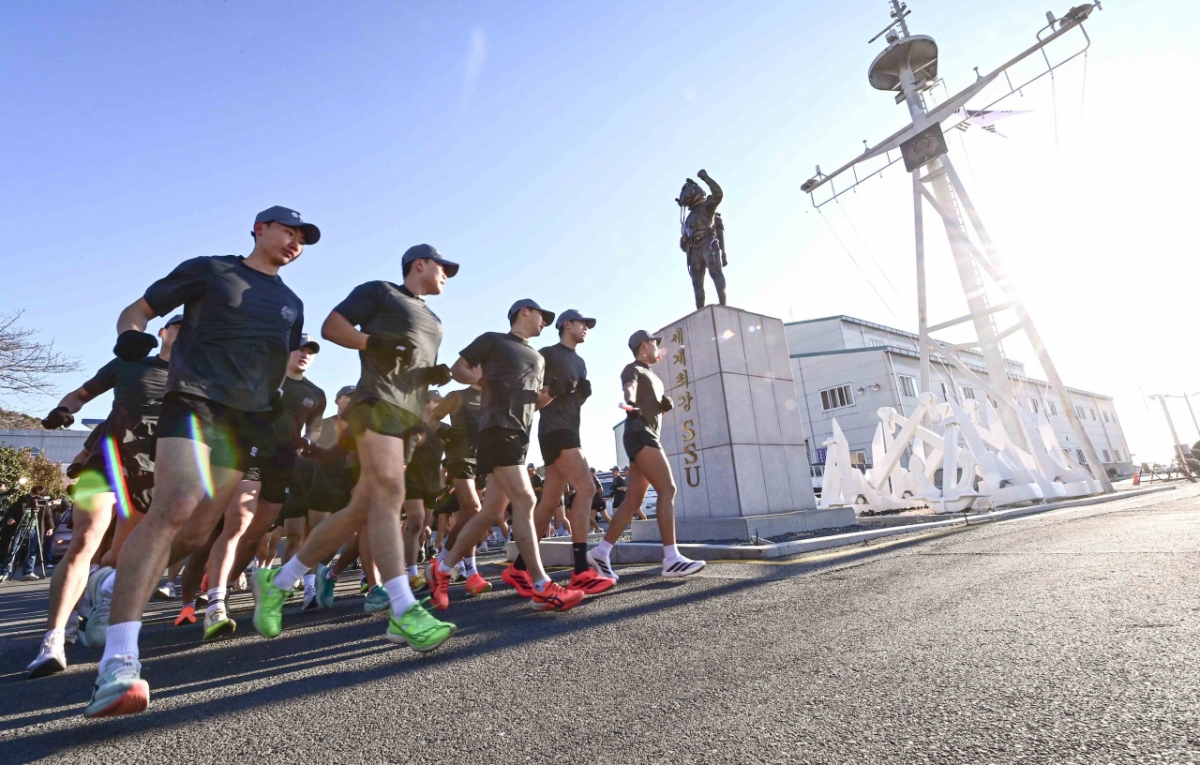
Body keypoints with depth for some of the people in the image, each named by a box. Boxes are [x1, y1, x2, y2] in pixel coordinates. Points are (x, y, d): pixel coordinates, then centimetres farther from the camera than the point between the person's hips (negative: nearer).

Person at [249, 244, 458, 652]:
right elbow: (331, 326, 3)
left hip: (410, 415, 8)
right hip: (378, 401, -8)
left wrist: (437, 374, 10)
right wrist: (373, 342, -15)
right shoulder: (378, 291, 11)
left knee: (360, 510, 3)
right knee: (389, 495, -22)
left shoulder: (433, 321, 30)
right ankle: (404, 612, -26)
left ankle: (277, 582, 17)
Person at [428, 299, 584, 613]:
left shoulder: (538, 359, 26)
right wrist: (477, 379, -16)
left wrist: (544, 399, 5)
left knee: (493, 513, 7)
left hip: (520, 434, 8)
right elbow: (458, 369, 6)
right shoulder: (492, 340, 7)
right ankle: (541, 587, -14)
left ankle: (443, 568, 22)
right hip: (497, 428, -8)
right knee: (524, 500, -17)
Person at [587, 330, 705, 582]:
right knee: (667, 489, -17)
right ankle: (671, 559, -19)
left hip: (648, 436, 9)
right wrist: (630, 403, -46)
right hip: (639, 434, -9)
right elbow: (628, 388, -23)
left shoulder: (651, 375, 28)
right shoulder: (633, 369, -1)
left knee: (633, 499, 3)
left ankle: (601, 553, 5)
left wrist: (666, 403, 4)